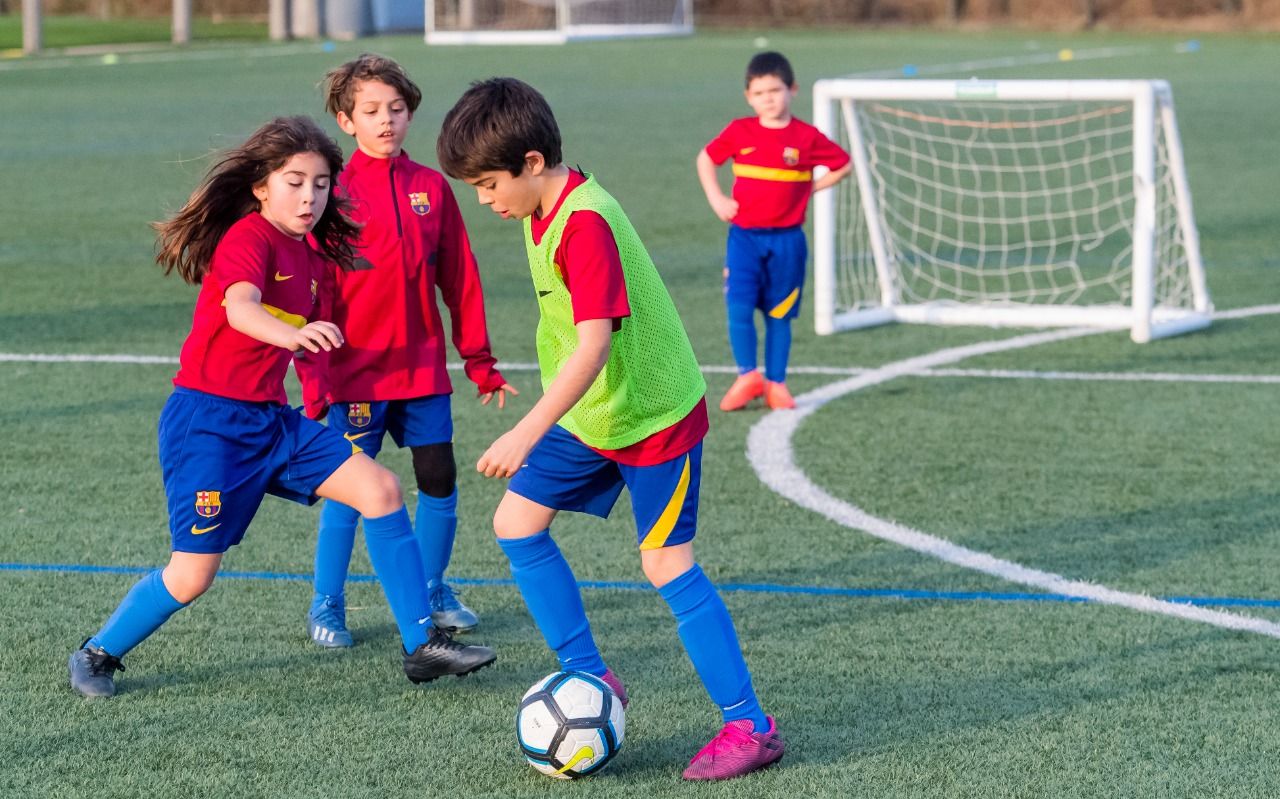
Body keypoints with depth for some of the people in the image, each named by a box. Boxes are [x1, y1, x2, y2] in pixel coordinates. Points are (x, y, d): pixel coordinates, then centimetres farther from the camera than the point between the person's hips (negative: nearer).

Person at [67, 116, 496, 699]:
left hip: (271, 420, 8)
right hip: (208, 420, -8)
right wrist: (290, 334, -56)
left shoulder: (313, 255, 10)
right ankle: (97, 655, 19)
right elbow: (240, 307, -37)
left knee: (381, 490, -5)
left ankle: (421, 645, -2)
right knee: (192, 575, -6)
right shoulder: (247, 237, -16)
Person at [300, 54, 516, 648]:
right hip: (357, 370, -3)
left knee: (439, 481, 5)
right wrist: (314, 379, -11)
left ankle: (432, 591, 23)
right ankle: (327, 606, 13)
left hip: (423, 369, 3)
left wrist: (478, 360, 9)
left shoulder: (431, 187, 4)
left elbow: (459, 278, 8)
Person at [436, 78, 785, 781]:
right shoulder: (542, 210, 1)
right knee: (516, 524, 6)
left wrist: (526, 435, -38)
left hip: (654, 415, -9)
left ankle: (750, 727, 1)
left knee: (668, 567, -7)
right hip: (589, 416, 9)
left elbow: (592, 346, -34)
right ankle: (590, 679, 15)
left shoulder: (585, 224, -28)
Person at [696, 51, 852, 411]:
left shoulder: (807, 137, -3)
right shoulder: (739, 132, -1)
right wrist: (716, 199, 3)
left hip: (786, 240, 0)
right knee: (739, 308, -11)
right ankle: (748, 376, 5)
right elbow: (705, 159, 14)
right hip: (744, 236, 0)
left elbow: (844, 165, 9)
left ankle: (776, 383, 17)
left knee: (778, 315, 7)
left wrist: (810, 188, 1)